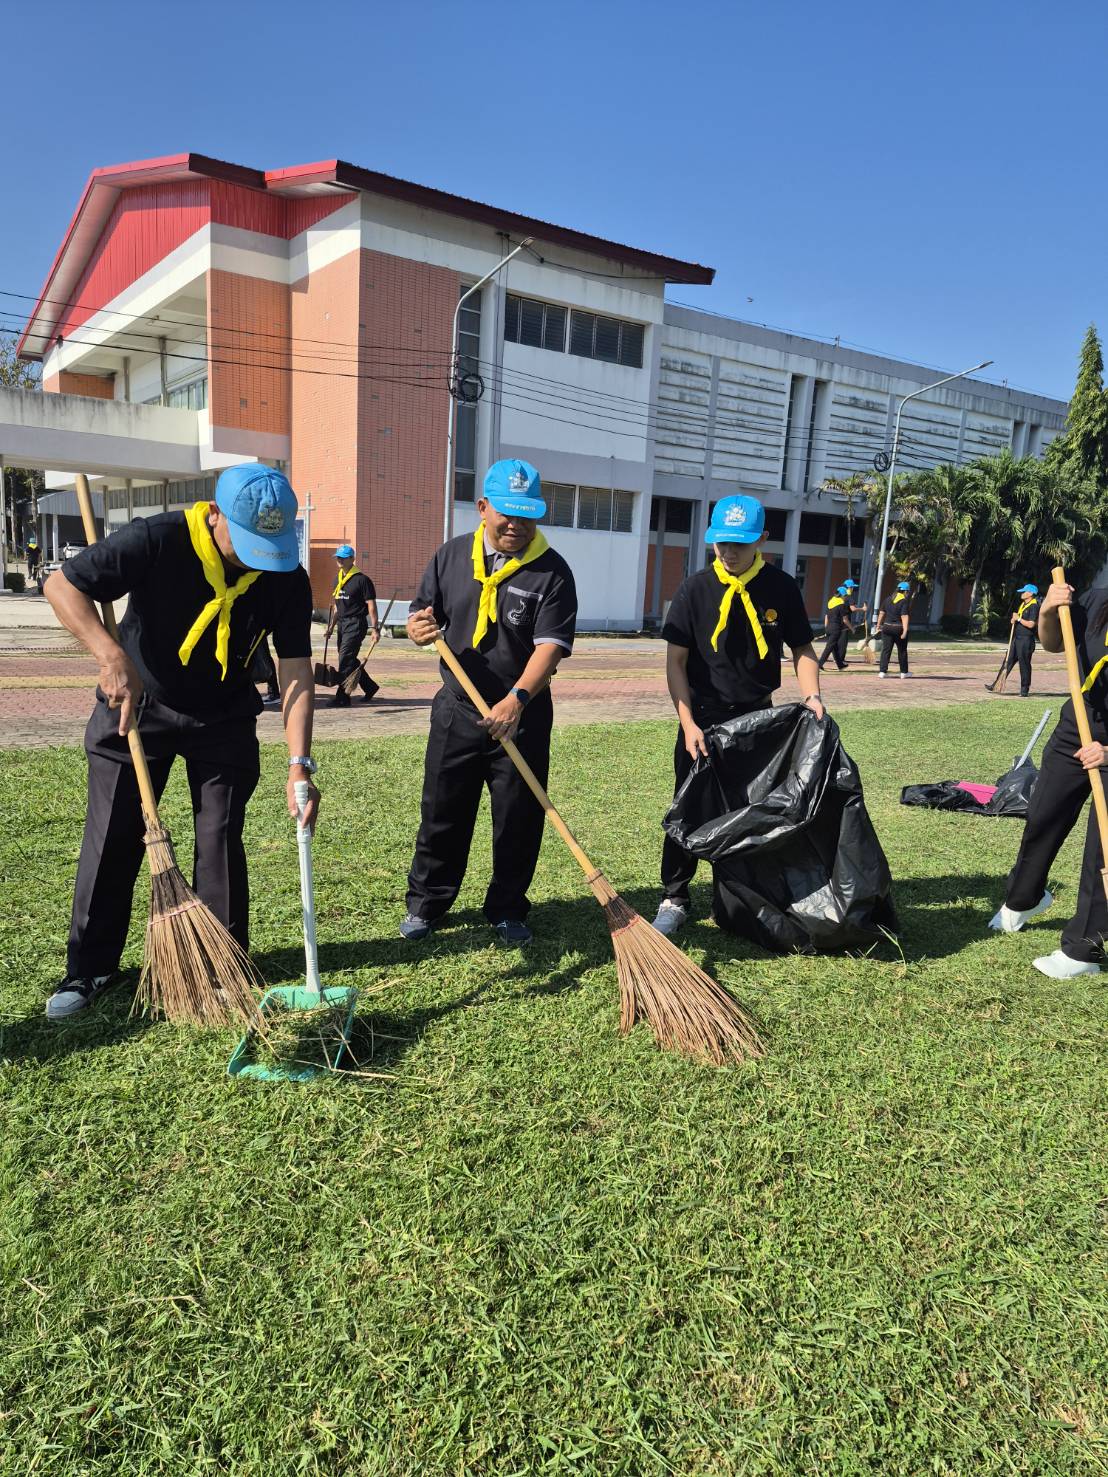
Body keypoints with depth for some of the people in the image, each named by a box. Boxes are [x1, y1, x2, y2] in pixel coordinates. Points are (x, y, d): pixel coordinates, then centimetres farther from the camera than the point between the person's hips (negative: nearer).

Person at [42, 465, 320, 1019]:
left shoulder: (286, 577, -18)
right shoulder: (157, 540, -25)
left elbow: (296, 673, -20)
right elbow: (61, 584, -20)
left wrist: (299, 764, -30)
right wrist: (111, 656, -35)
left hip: (224, 719, 1)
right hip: (134, 706, -1)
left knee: (221, 838, 1)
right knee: (112, 838, 5)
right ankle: (90, 968, 20)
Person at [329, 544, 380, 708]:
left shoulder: (362, 579, -9)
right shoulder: (338, 579, 14)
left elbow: (371, 605, -12)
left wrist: (375, 629, -16)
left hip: (356, 624, -9)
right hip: (342, 624, 9)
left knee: (345, 659, -12)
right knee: (350, 660, 14)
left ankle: (342, 697, -9)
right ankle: (370, 687, 31)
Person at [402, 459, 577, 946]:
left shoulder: (552, 572, -9)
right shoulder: (451, 556, 3)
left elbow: (550, 645, -18)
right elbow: (421, 616, 9)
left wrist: (517, 698, -34)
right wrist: (419, 627, -16)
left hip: (522, 716, -2)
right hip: (456, 709, 3)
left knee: (519, 819, 6)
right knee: (442, 813, 11)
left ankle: (507, 910, 24)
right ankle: (425, 904, 27)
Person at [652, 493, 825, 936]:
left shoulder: (781, 588, -4)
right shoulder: (695, 589, -7)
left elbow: (802, 649, 6)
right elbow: (675, 661, -7)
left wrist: (811, 695, -13)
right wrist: (687, 724, -16)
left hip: (758, 717, 1)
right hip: (702, 718, -1)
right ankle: (675, 900, 14)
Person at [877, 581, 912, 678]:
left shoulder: (888, 599, 7)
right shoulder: (904, 601, -11)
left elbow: (881, 613, 9)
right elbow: (904, 617, -18)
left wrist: (878, 626, 17)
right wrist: (905, 630, -21)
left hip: (887, 627, 4)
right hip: (899, 628, -4)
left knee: (886, 650, 4)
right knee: (902, 651, 10)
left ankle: (882, 671, -4)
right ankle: (904, 672, 18)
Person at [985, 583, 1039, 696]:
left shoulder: (1034, 606, -12)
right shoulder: (1022, 605, 16)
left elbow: (1031, 624, -21)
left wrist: (1018, 619, -13)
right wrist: (1013, 620, 4)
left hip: (1026, 640, -9)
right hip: (1016, 638, 9)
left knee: (1024, 665, -2)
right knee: (1008, 662, 9)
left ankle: (1024, 690, 7)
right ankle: (996, 685, 10)